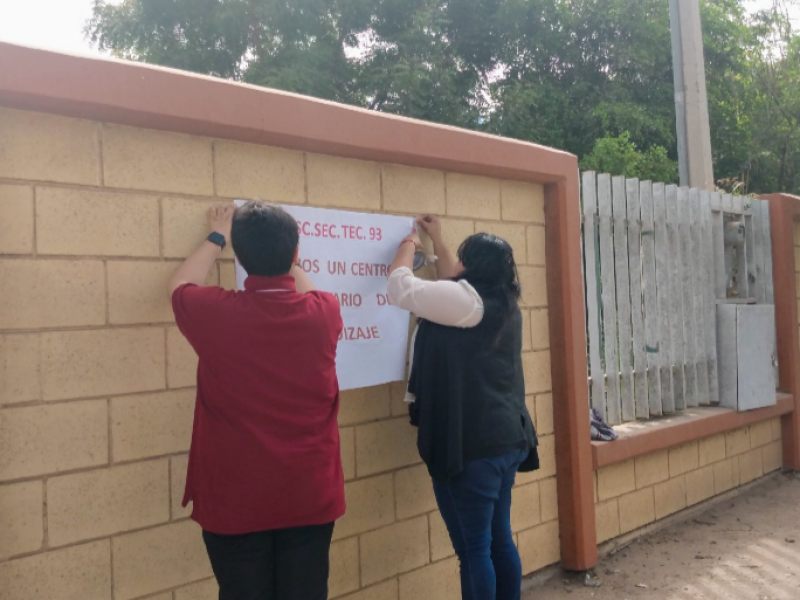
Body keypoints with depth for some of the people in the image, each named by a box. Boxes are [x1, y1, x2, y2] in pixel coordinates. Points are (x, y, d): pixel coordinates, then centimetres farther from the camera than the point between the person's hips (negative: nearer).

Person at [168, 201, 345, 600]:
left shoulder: (216, 314, -15)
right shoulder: (323, 313, -10)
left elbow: (179, 286, 10)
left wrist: (216, 238, 24)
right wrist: (283, 251, 29)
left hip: (235, 502, -1)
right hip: (310, 497, 2)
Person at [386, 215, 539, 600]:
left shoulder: (469, 299, -14)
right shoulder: (504, 305, 11)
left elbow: (401, 286, -9)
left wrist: (409, 245, 10)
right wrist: (437, 242, 36)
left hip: (472, 446, -9)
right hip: (507, 439, 9)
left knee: (473, 549, 0)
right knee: (499, 541, 17)